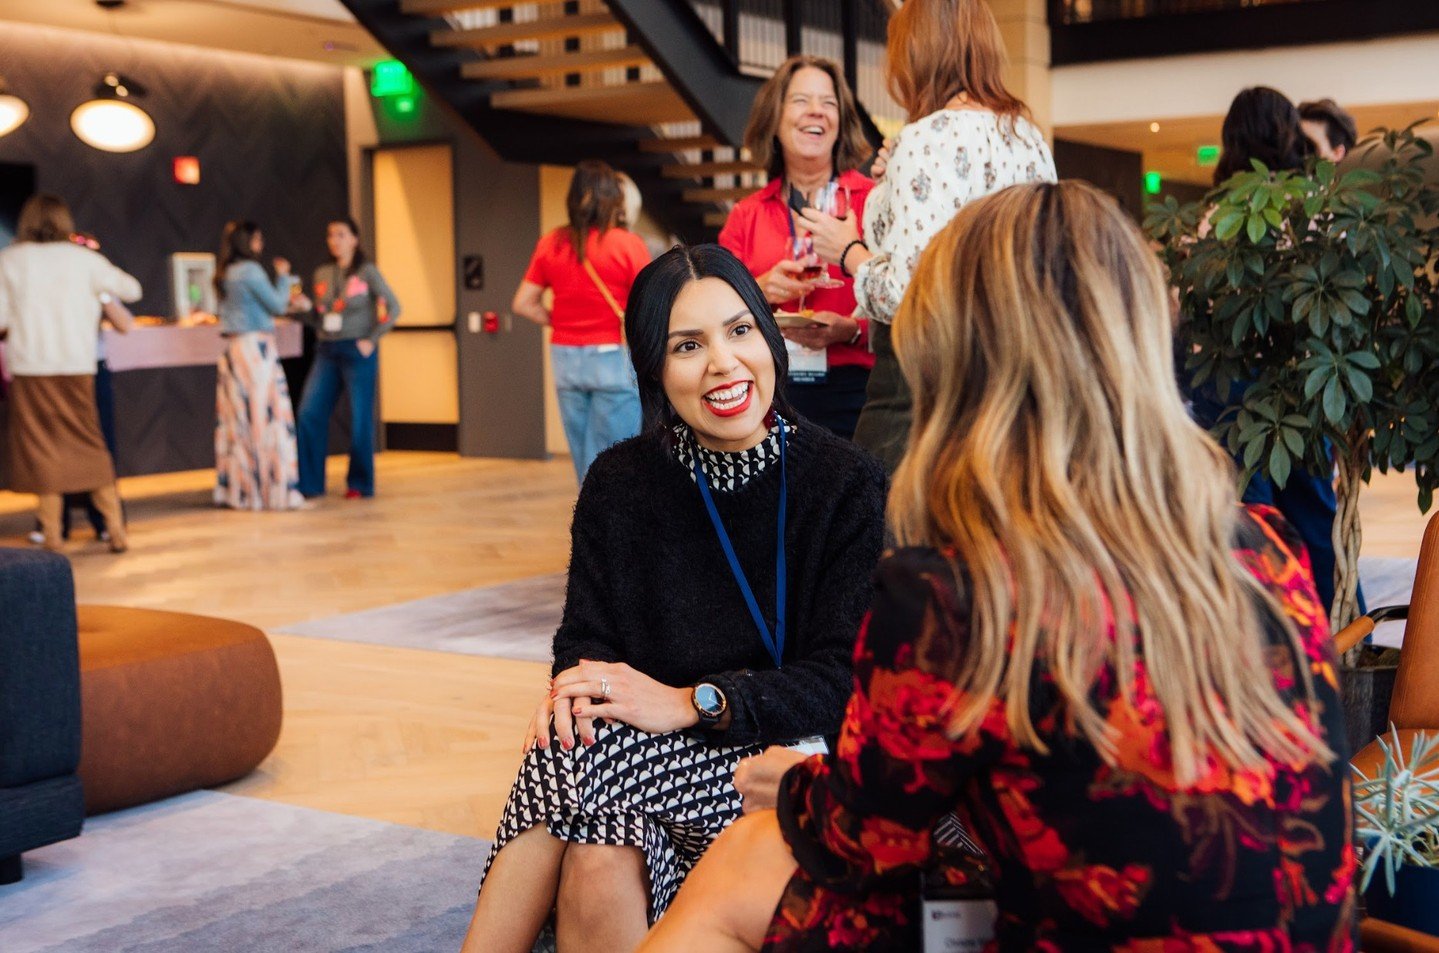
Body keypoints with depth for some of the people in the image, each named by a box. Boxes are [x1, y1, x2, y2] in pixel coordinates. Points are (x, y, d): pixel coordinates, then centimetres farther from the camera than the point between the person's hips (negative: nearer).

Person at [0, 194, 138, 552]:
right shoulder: (83, 258, 3)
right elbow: (131, 290, 11)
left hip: (30, 368, -1)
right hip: (78, 365, 1)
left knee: (42, 451, 5)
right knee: (91, 446, 10)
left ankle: (52, 536, 6)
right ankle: (116, 529, 9)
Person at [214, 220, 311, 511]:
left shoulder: (225, 274, 15)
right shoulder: (250, 270, -11)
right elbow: (277, 304, -6)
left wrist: (290, 305, 25)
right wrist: (283, 276, 8)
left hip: (233, 349, 9)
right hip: (255, 346, -9)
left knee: (237, 420, 9)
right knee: (266, 418, -5)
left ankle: (235, 489, 12)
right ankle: (275, 489, -4)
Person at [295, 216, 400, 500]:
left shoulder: (367, 272, -3)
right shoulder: (322, 274, 11)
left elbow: (393, 307, -7)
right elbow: (318, 318, 14)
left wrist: (372, 340, -11)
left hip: (357, 352, -4)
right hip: (326, 351, 5)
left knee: (360, 419, 1)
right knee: (309, 414, -3)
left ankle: (359, 484, 13)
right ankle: (309, 483, 6)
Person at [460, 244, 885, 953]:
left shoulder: (848, 486, -5)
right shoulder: (618, 483, 6)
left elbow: (848, 680, -11)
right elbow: (585, 636, 4)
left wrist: (691, 702, -24)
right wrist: (577, 682, -22)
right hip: (655, 762, 3)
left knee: (590, 759, -30)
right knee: (596, 869, -32)